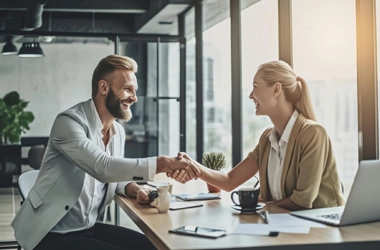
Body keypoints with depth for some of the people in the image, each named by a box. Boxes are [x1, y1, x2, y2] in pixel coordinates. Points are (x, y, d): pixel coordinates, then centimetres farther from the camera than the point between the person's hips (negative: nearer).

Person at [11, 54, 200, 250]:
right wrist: (162, 163, -35)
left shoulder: (118, 132, 5)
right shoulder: (69, 122, -19)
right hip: (52, 234, -8)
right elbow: (104, 168, -32)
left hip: (88, 227, 8)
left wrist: (129, 187, -6)